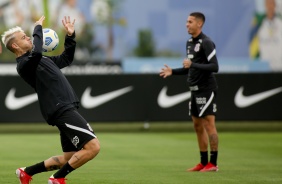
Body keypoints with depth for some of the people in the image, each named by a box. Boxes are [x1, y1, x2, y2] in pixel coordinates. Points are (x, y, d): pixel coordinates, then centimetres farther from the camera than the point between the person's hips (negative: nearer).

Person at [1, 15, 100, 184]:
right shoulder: (24, 64, -8)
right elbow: (36, 52, -30)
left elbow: (66, 59, 34)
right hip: (62, 111, -10)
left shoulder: (40, 60, 23)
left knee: (70, 158, 13)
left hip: (67, 110, 10)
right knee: (93, 146, -18)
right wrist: (38, 28, -16)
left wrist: (70, 36, 22)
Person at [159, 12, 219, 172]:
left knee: (209, 124, -8)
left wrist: (193, 64, -25)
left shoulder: (206, 43, -13)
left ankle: (213, 163, -6)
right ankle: (204, 163, 16)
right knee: (198, 126, 10)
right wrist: (172, 71, 13)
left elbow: (214, 67, -21)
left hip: (206, 89, -9)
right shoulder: (190, 43, 15)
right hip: (195, 90, 9)